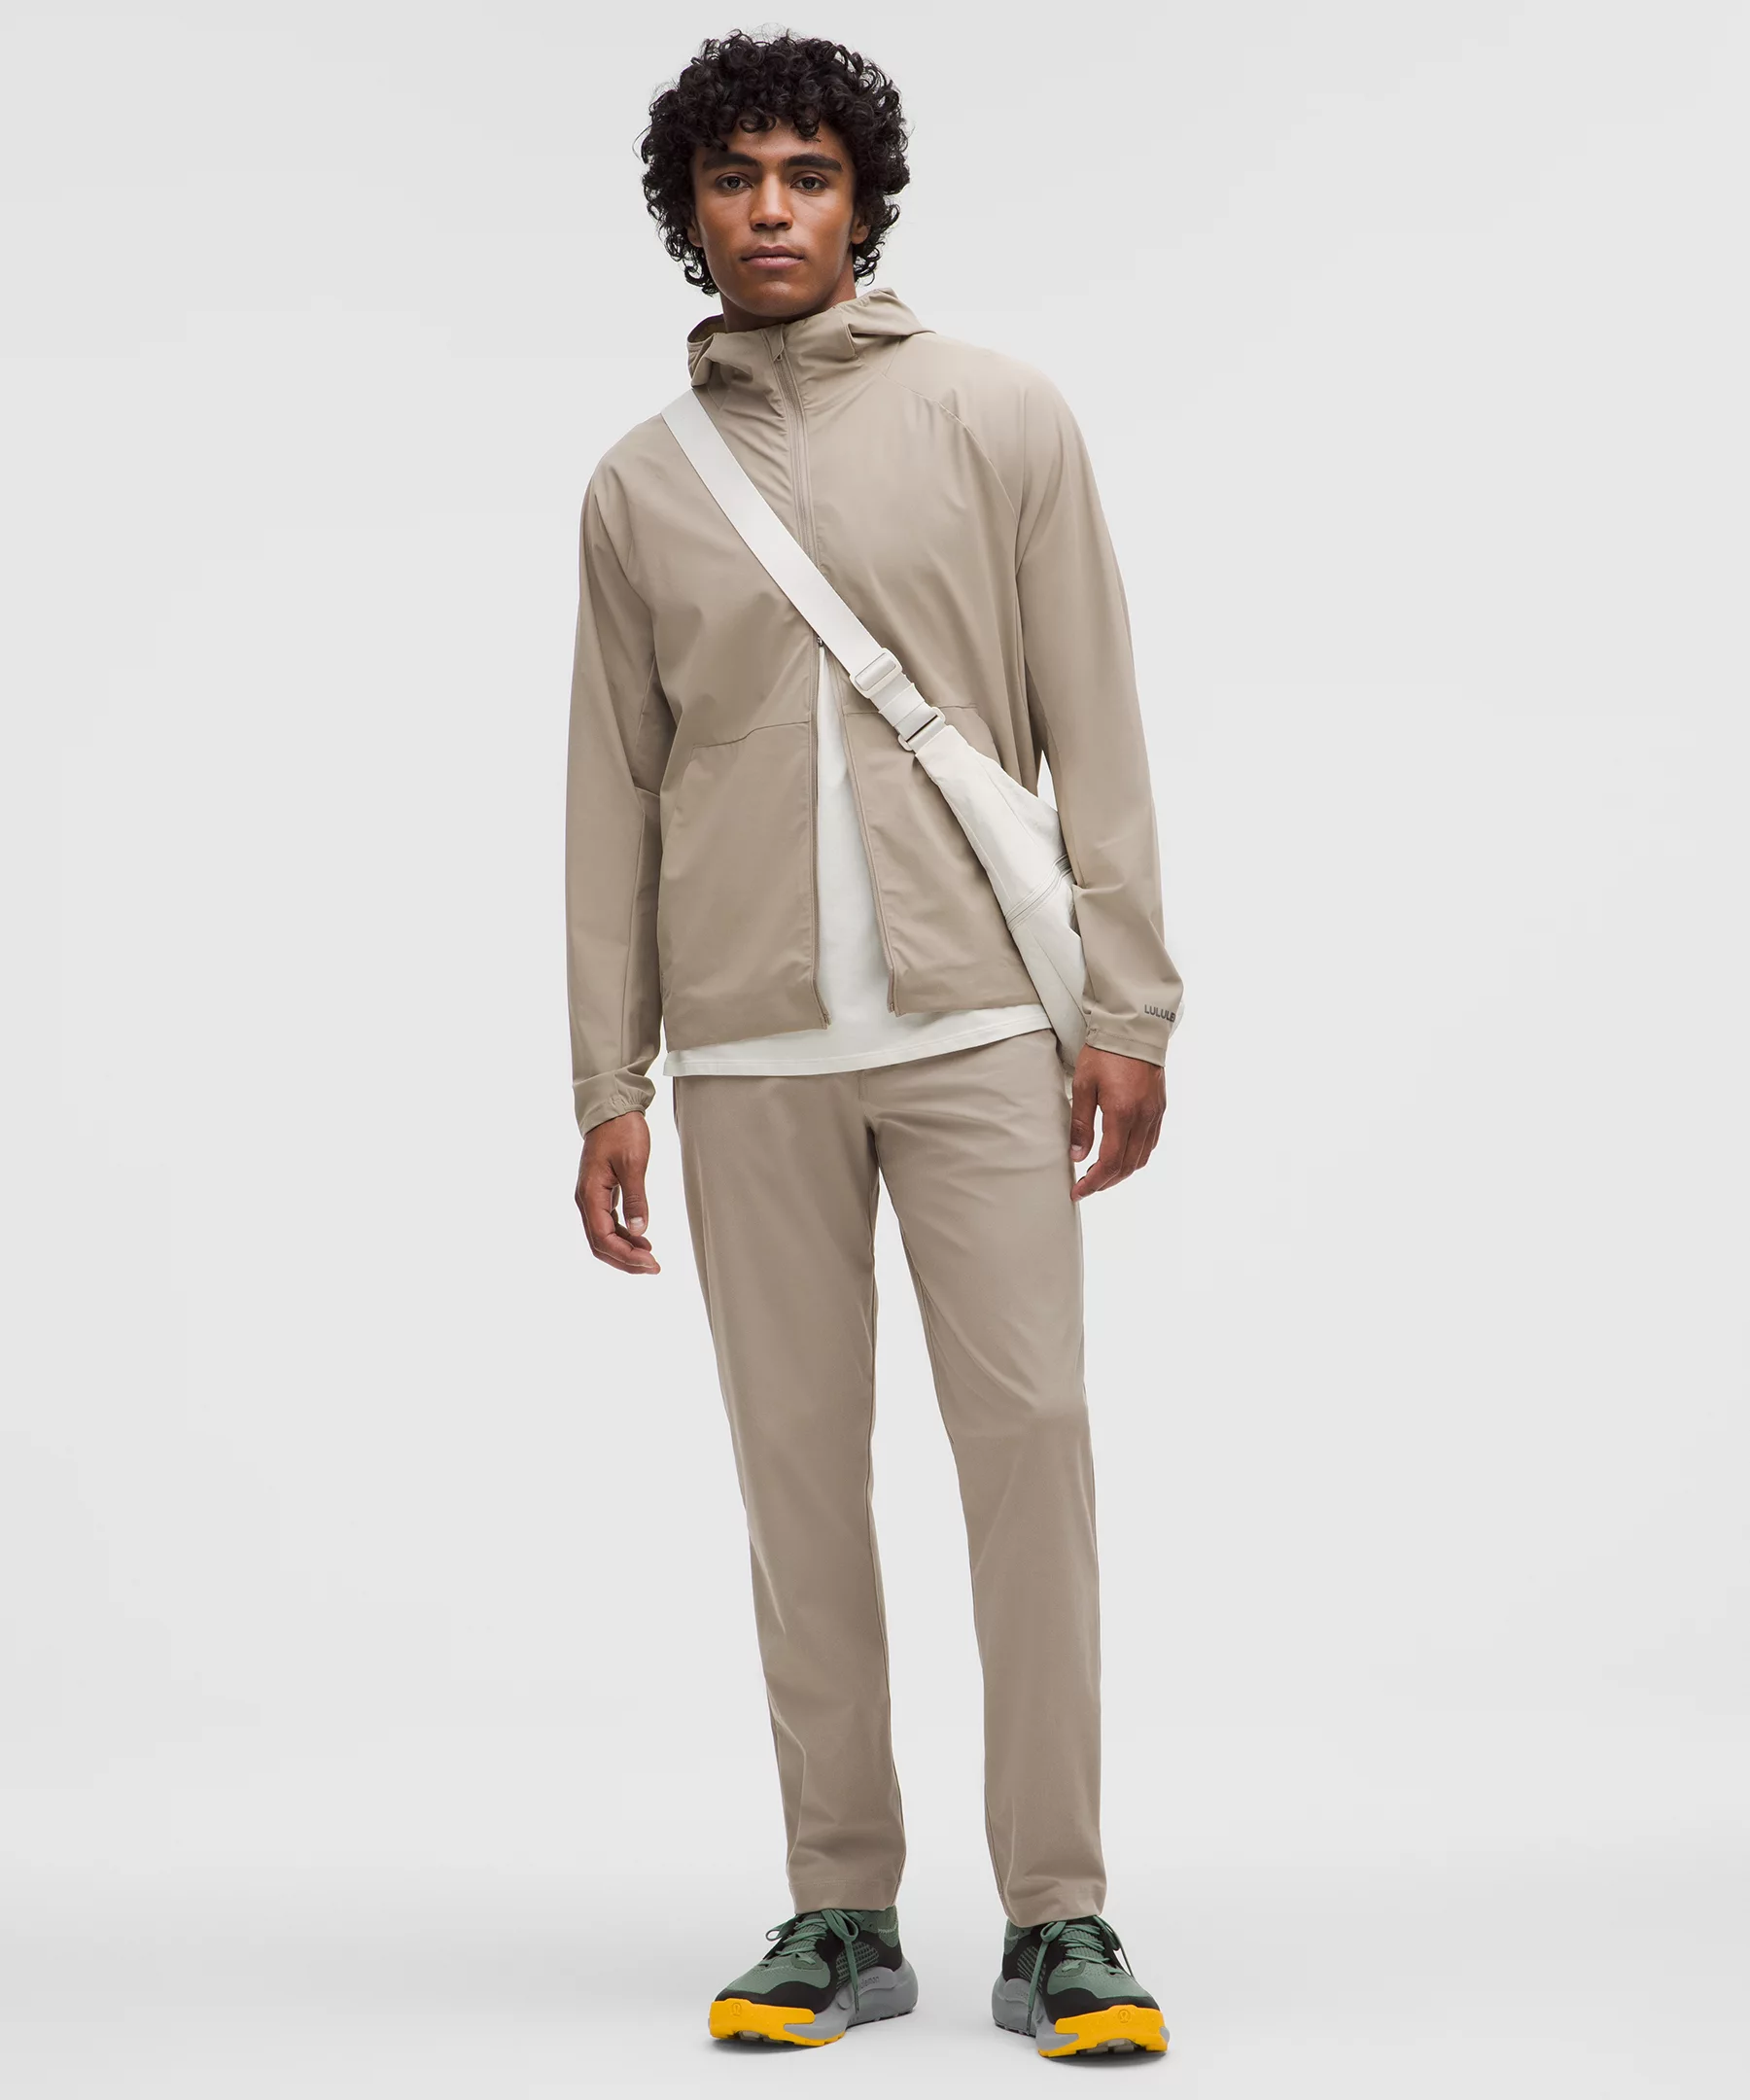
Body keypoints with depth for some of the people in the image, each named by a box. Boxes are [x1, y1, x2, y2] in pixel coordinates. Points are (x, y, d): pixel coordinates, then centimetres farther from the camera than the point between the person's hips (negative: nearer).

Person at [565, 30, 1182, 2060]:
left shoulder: (998, 420, 6)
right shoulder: (638, 485, 12)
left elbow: (1092, 733, 3)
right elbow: (613, 795, 12)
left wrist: (1128, 1008, -4)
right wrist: (608, 1085, 7)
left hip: (975, 1023, -2)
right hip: (748, 1052, 2)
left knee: (1029, 1435, -5)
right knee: (797, 1466, 4)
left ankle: (1056, 1917, 3)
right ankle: (841, 1909, 13)